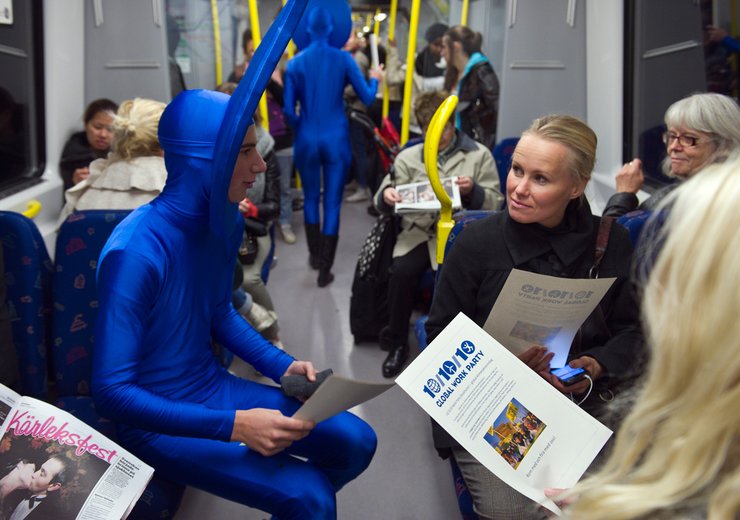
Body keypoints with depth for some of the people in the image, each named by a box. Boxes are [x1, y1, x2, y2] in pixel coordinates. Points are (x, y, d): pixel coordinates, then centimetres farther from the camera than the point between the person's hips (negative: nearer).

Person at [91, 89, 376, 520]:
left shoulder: (226, 222, -4)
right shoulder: (135, 251, -28)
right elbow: (112, 390, -26)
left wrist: (281, 365, 0)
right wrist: (233, 425, -30)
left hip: (213, 388, 7)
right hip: (158, 421, -7)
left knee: (357, 442, 4)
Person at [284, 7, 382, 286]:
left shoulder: (295, 63, -4)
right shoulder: (344, 59, -6)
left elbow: (288, 110, -5)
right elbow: (367, 98, -4)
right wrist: (375, 79, 16)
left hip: (307, 140, 1)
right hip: (336, 139, -1)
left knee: (311, 197, 21)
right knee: (332, 202, 5)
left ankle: (315, 255, 32)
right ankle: (325, 270, 8)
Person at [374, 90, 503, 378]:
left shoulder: (479, 155, 10)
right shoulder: (408, 157, 14)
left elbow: (495, 203, 7)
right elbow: (382, 201, 12)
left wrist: (472, 191, -13)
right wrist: (386, 195, -12)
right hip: (418, 231, 2)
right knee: (401, 272, -27)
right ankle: (397, 341, -5)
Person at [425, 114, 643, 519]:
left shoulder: (610, 242, 1)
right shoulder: (476, 241, -6)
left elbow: (631, 331, 8)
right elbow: (441, 338, -2)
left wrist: (596, 365, -12)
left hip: (584, 400, 3)